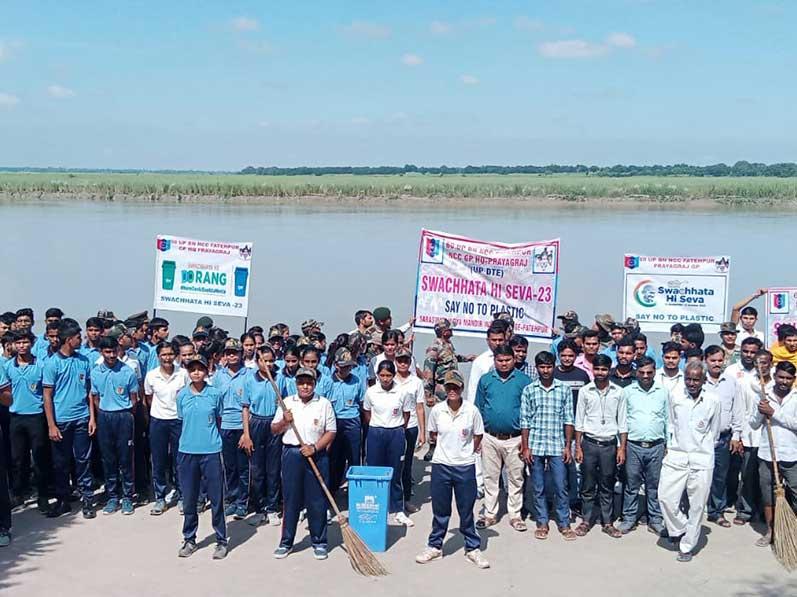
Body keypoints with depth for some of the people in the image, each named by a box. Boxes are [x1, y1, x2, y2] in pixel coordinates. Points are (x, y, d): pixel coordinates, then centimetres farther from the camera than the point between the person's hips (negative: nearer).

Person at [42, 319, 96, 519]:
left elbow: (89, 390, 9)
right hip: (61, 421, -2)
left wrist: (92, 417, 2)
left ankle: (87, 499, 11)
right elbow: (47, 396, -5)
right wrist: (51, 425, -10)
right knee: (60, 463, 8)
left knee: (83, 460, 4)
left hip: (82, 419, 2)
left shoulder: (84, 361, 4)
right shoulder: (52, 363, -6)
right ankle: (62, 500, 20)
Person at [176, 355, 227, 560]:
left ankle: (221, 541, 13)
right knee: (189, 499, 9)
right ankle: (189, 539, 23)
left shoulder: (215, 394, -2)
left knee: (216, 499, 2)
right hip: (187, 452, 2)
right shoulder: (182, 395, 3)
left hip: (211, 451, -2)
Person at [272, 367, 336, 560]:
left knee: (317, 501, 2)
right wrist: (284, 421, -9)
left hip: (316, 455, -1)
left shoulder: (324, 404, 2)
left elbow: (331, 431, 0)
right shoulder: (286, 403, 7)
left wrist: (314, 447, -13)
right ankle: (286, 542, 16)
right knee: (290, 500, 6)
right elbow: (274, 430, 12)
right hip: (291, 454, 1)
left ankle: (319, 542, 14)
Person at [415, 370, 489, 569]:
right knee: (440, 510, 11)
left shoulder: (472, 410, -9)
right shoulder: (437, 410, -5)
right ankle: (434, 546, 25)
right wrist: (447, 446, 8)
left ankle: (473, 548, 21)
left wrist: (467, 451, 6)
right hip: (441, 465, 1)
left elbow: (478, 436, 5)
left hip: (465, 467, -1)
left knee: (467, 511, 8)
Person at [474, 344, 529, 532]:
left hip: (515, 439, -2)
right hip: (490, 437, 2)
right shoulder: (485, 380, 5)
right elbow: (478, 409, 9)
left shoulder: (524, 380, -1)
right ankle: (490, 514, 18)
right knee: (490, 478, 8)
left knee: (515, 478, 6)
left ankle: (515, 515, 17)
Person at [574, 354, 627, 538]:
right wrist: (578, 447, -1)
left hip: (609, 445, 0)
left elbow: (622, 423, 4)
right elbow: (579, 421, 3)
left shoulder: (618, 392, 1)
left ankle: (607, 523, 17)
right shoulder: (585, 391, 0)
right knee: (588, 486, 6)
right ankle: (586, 520, 17)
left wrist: (622, 448, 0)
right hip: (589, 443, 0)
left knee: (607, 487, 8)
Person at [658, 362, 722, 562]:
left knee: (697, 506, 4)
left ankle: (687, 546, 17)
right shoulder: (675, 396, 1)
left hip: (701, 459, -1)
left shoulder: (713, 400, -4)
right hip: (675, 456, 2)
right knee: (666, 497, -6)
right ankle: (679, 529, 19)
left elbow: (714, 431, 9)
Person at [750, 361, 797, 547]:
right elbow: (754, 424, 5)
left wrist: (773, 413, -15)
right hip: (767, 454, 2)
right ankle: (770, 531, 24)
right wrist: (760, 412, -14)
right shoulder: (765, 395, 5)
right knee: (768, 496, 12)